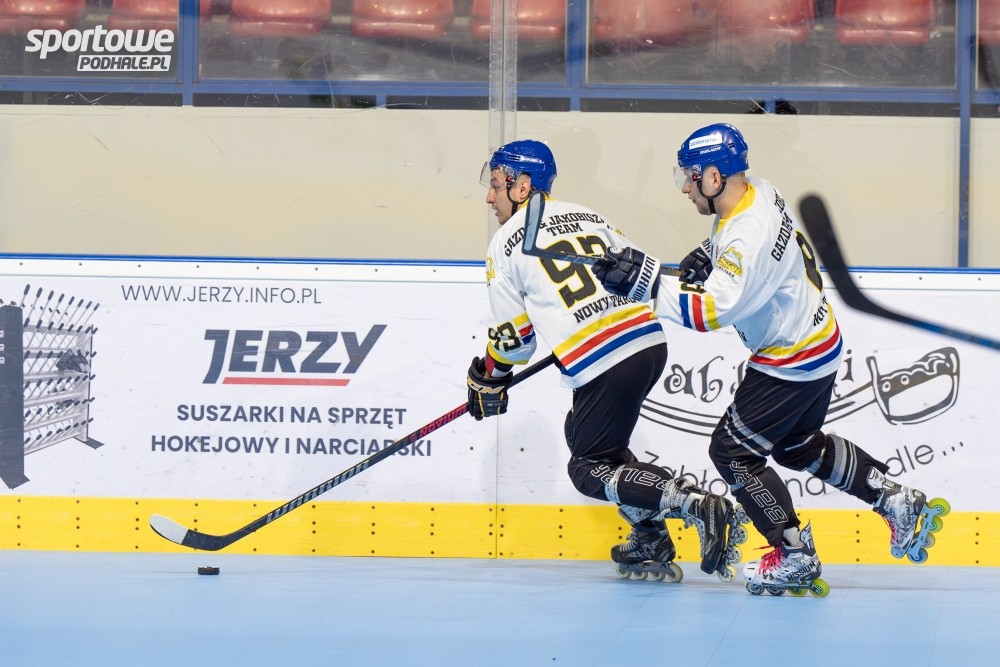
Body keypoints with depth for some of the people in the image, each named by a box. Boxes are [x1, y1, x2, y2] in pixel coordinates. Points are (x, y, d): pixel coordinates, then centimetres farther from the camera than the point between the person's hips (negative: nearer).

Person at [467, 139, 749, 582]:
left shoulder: (506, 244, 3)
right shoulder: (588, 217, 21)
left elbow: (514, 336, 6)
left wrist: (488, 377, 26)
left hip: (604, 367, -8)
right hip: (651, 343, 8)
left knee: (590, 469, 5)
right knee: (586, 434, 26)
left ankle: (700, 508, -14)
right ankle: (651, 544, 21)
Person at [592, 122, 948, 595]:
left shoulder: (748, 238, -32)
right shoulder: (757, 192, -2)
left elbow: (714, 311, -39)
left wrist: (648, 283, -40)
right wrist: (707, 254, 5)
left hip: (794, 362, -10)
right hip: (816, 343, 10)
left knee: (732, 450, -3)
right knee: (798, 446, 25)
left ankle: (794, 556, 4)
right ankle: (899, 502, 30)